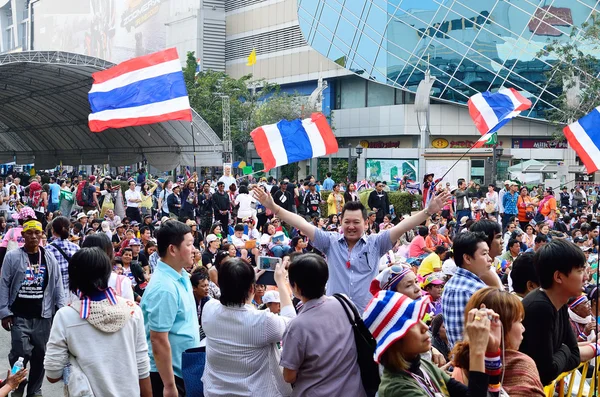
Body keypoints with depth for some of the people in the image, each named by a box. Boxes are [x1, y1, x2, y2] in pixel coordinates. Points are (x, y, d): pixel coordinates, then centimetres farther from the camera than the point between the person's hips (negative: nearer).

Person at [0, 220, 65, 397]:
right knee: (20, 353, -7)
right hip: (19, 316, -2)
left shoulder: (49, 258, 6)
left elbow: (57, 285, 6)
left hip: (43, 316, 2)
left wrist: (62, 309, -1)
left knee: (40, 355, 8)